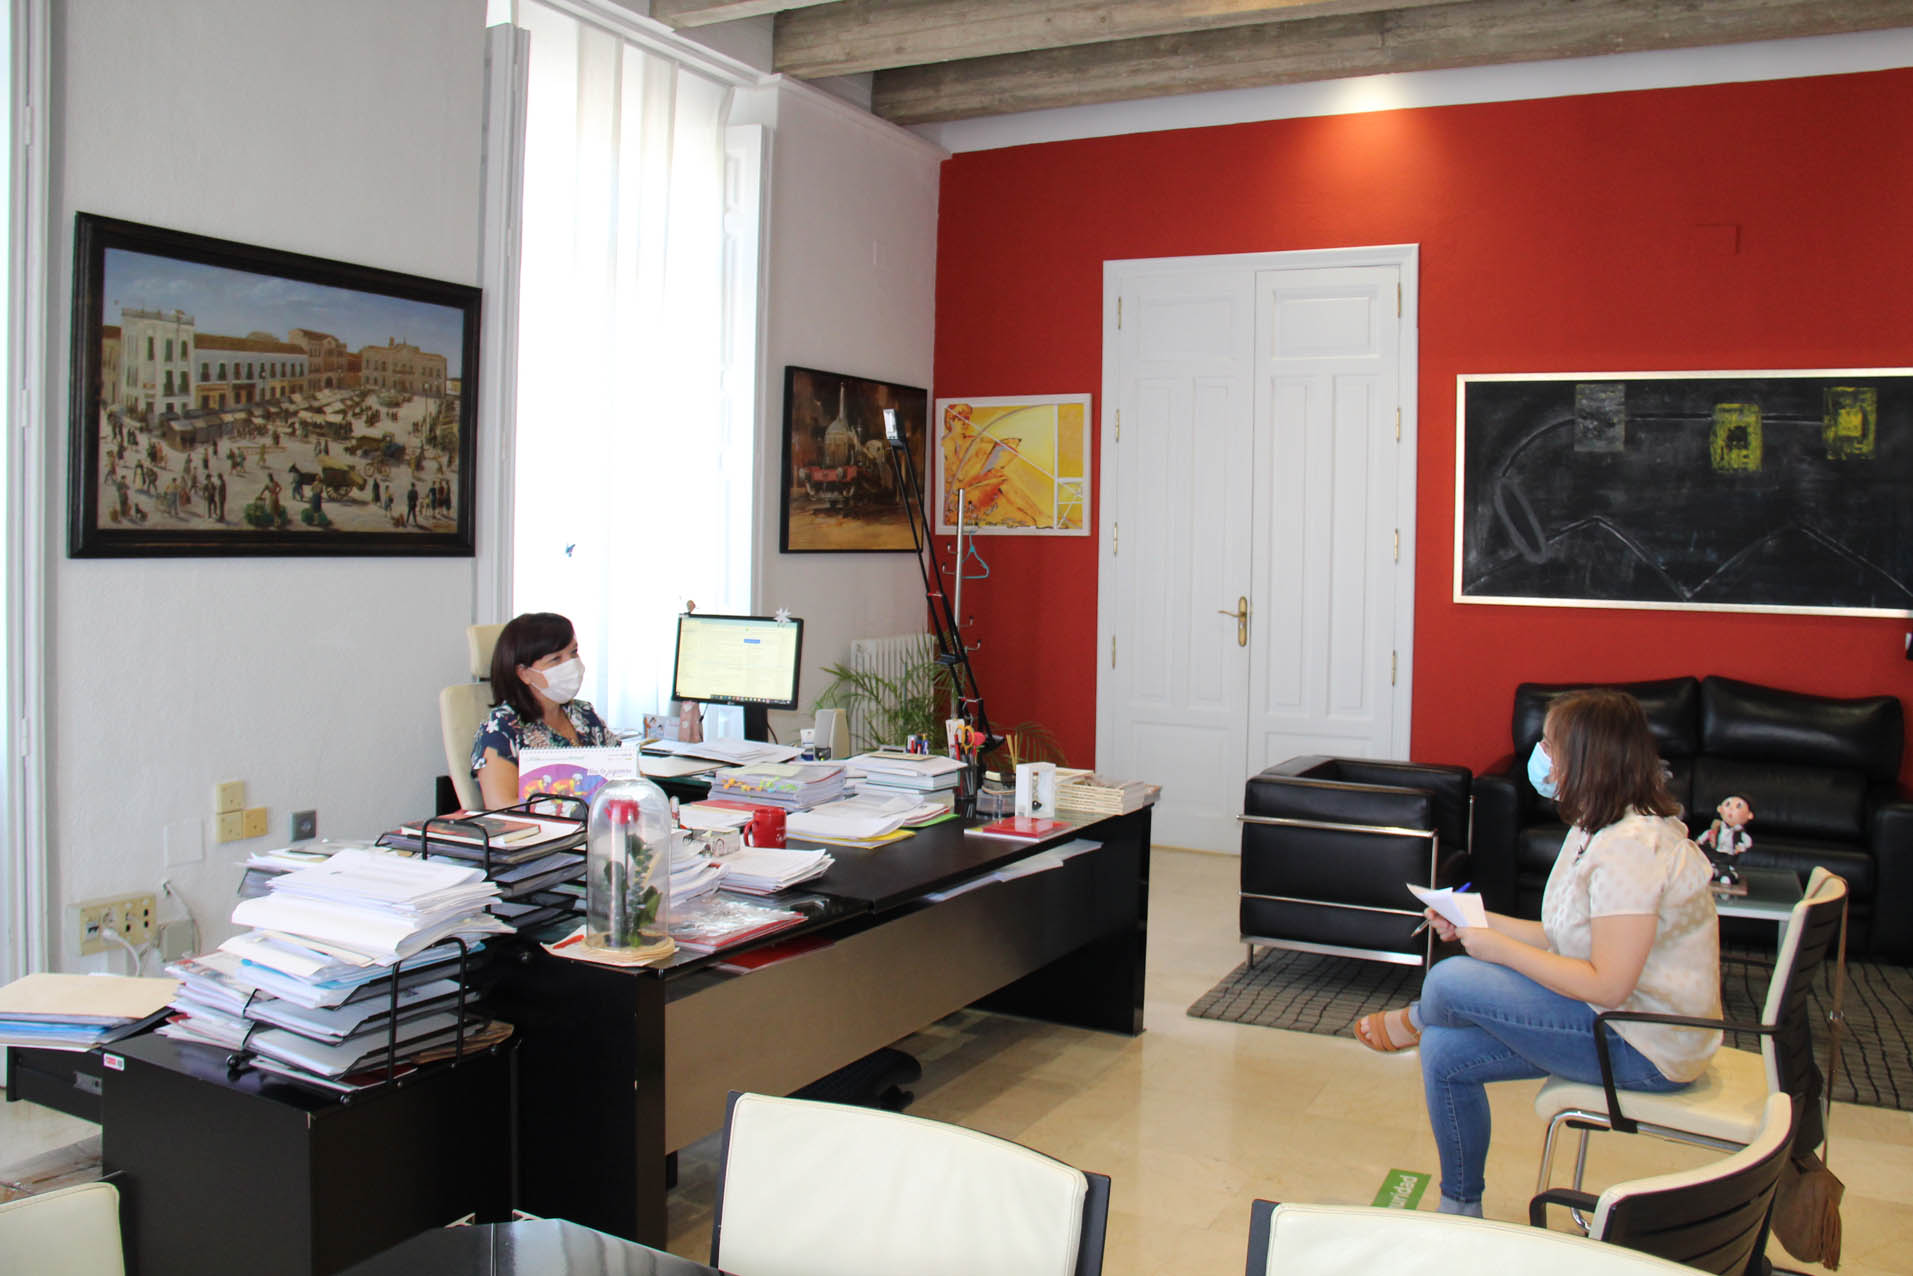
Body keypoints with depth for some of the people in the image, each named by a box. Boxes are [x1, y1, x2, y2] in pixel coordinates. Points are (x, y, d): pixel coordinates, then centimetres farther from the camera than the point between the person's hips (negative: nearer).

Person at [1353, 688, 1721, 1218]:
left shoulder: (1632, 847, -25)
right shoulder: (1595, 828, 8)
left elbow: (1607, 985, -28)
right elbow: (1568, 939, 11)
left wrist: (1500, 948, -19)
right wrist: (1478, 921, 3)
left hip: (1645, 1048, -10)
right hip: (1616, 1019, 10)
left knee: (1450, 981, -19)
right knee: (1444, 1052, 3)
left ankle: (1411, 1022, 20)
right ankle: (1460, 1212, 19)